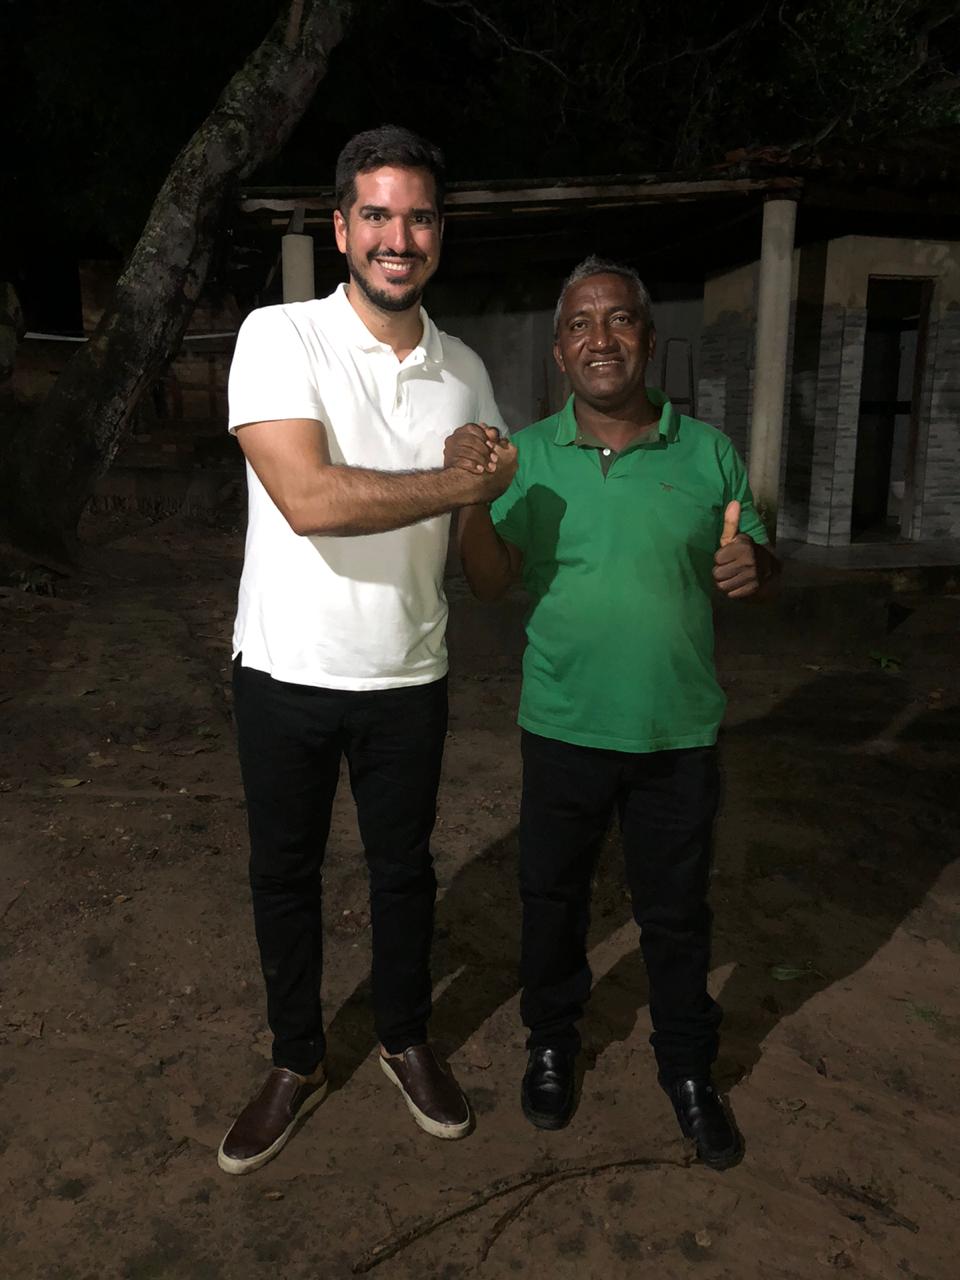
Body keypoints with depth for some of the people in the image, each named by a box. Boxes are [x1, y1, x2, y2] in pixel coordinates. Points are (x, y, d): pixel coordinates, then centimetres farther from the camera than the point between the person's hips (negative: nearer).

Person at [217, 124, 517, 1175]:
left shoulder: (464, 371, 3)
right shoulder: (279, 338, -12)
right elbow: (311, 499, -27)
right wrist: (462, 484, -19)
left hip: (407, 676, 3)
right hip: (285, 670, -2)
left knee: (403, 868, 17)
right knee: (284, 873, 14)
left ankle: (406, 1042, 42)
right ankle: (297, 1063, 37)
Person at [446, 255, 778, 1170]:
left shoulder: (707, 453, 0)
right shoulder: (527, 455, -1)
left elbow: (755, 561, 7)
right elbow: (491, 583, -7)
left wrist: (750, 566, -16)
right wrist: (472, 497, -25)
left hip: (679, 729, 0)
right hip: (564, 726, 0)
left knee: (676, 910, 14)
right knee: (552, 896, 17)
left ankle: (689, 1069, 38)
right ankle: (552, 1042, 42)